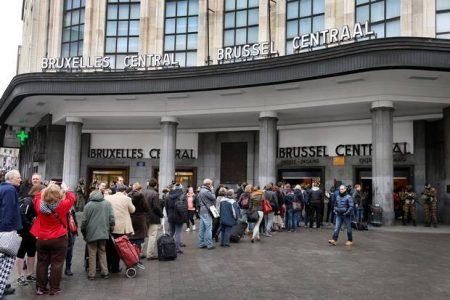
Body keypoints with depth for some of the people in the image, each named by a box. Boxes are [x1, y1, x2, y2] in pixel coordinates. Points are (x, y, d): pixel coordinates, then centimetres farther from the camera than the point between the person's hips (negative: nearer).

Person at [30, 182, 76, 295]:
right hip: (59, 239, -4)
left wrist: (47, 188, 14)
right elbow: (72, 198, -2)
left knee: (42, 263, 15)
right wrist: (65, 189, 12)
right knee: (56, 264, 6)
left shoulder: (39, 204, -10)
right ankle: (54, 289, 12)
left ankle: (40, 288, 22)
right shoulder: (62, 205, -19)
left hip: (41, 239, 4)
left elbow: (37, 196, 13)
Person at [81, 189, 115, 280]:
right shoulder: (107, 204, 1)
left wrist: (83, 232, 10)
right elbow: (111, 218, 0)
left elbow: (84, 221, -4)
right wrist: (110, 228, 14)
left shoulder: (88, 205, -7)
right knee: (102, 252, 14)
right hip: (104, 233, 2)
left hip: (91, 233, -2)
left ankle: (91, 274, 12)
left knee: (92, 254, 8)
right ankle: (105, 272, 14)